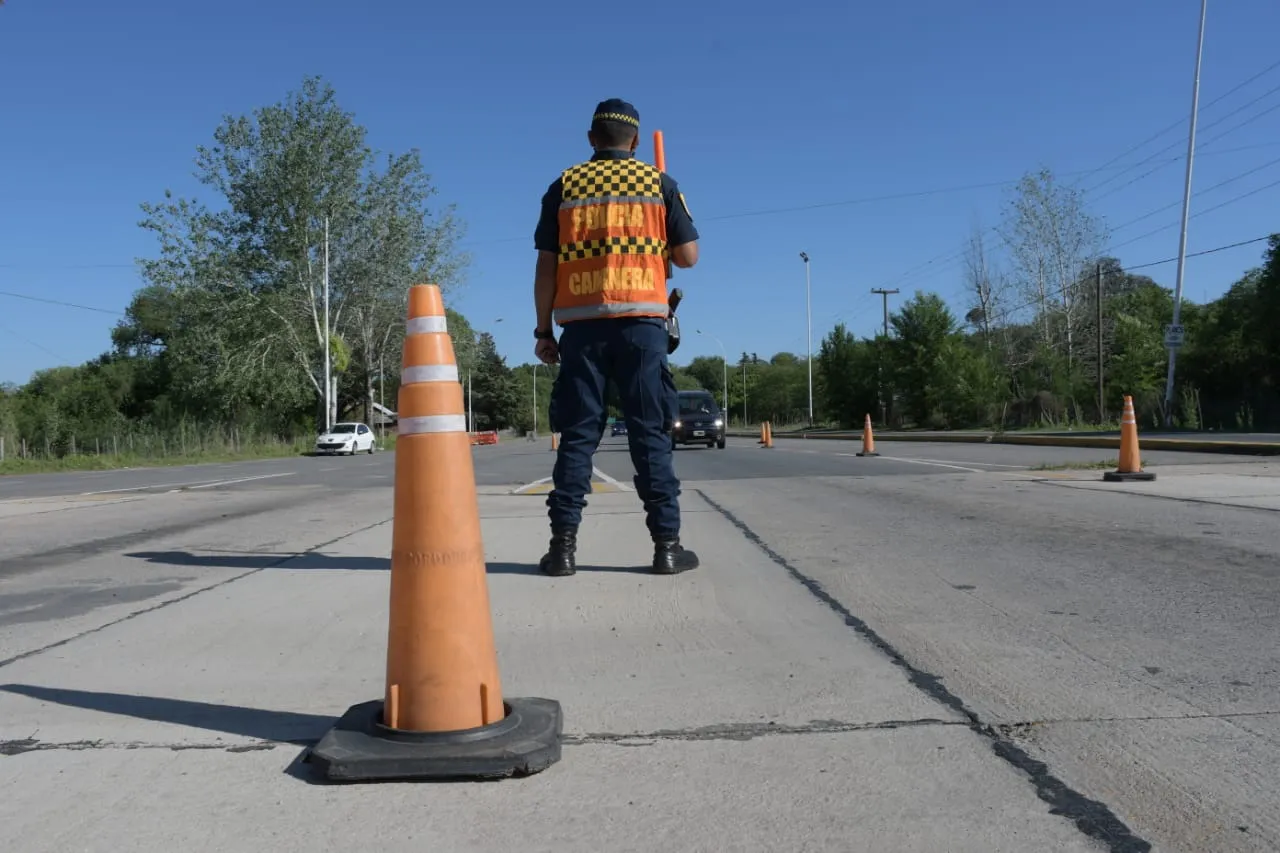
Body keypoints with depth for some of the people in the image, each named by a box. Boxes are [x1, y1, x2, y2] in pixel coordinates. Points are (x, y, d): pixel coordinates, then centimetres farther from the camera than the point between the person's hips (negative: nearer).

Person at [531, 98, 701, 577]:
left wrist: (543, 330, 10)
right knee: (650, 433, 2)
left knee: (577, 434, 4)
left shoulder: (564, 187, 10)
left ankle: (564, 543, 1)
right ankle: (667, 544, 3)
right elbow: (689, 257, 6)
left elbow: (546, 266, 5)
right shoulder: (659, 184, 7)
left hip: (581, 325, 1)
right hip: (640, 322, -1)